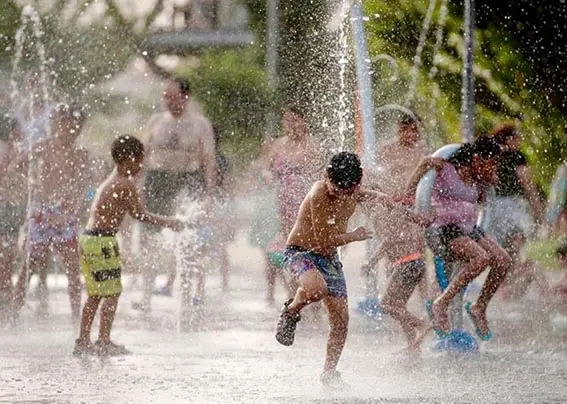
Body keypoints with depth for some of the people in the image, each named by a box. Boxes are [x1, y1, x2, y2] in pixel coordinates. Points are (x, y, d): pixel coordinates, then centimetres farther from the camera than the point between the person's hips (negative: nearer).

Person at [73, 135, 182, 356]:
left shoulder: (110, 181, 18)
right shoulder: (126, 184, -11)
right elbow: (141, 215, -10)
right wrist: (168, 222, 0)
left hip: (87, 238, 9)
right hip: (102, 241, -9)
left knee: (94, 294, 14)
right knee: (112, 293, -3)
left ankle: (83, 341, 15)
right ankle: (104, 342, -4)